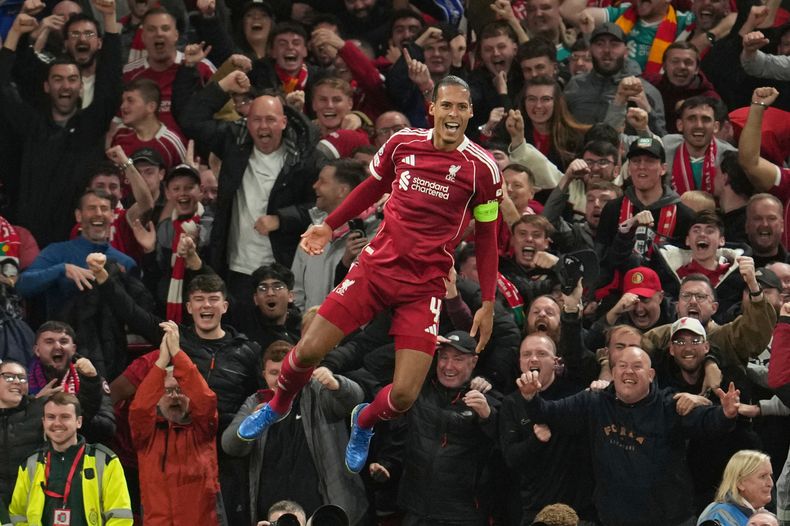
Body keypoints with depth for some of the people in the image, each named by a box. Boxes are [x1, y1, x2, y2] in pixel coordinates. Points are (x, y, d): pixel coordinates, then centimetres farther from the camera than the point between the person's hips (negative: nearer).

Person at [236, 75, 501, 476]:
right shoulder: (402, 143, -2)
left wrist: (487, 304, 1)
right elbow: (372, 187, 18)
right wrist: (330, 226, 19)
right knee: (308, 351, -5)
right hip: (377, 264, 2)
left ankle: (365, 421, 26)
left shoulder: (482, 168, -9)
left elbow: (486, 238, 1)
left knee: (404, 395, -11)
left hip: (425, 286, -2)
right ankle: (277, 408, 29)